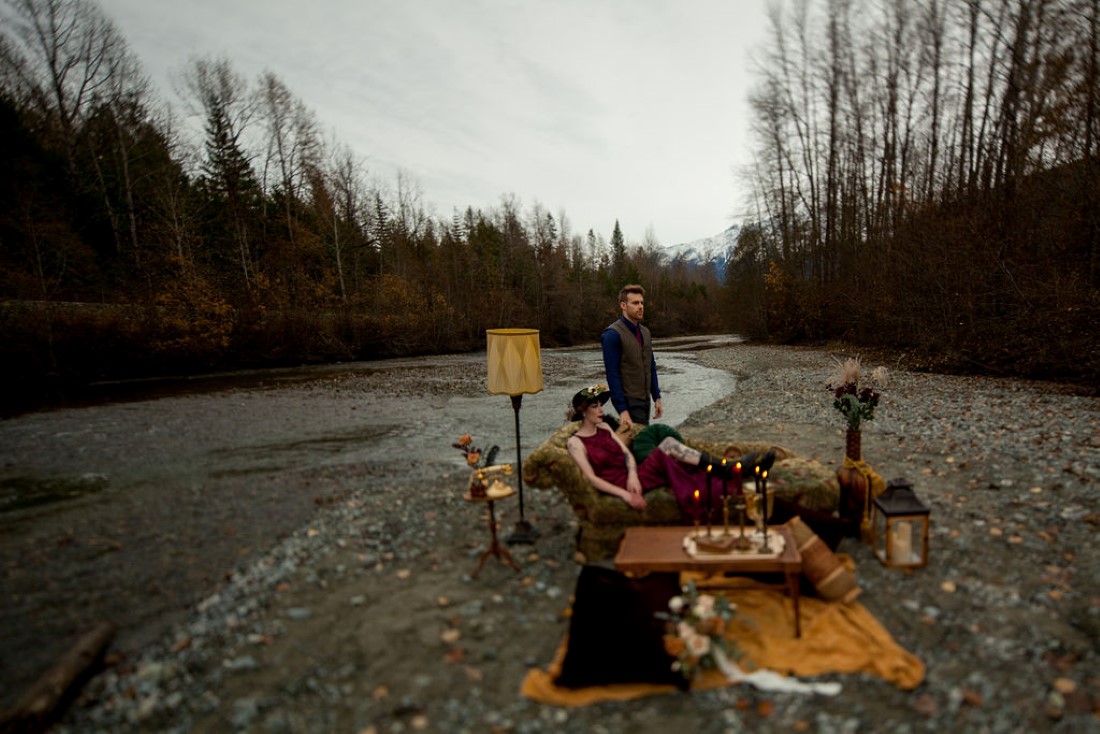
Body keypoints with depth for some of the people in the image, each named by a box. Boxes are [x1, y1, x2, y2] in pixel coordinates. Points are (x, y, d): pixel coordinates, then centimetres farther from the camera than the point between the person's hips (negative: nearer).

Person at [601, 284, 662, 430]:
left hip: (645, 400, 7)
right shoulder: (613, 334, -15)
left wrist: (657, 397, 9)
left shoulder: (645, 332, 9)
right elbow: (612, 375, -18)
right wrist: (622, 410, -21)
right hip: (629, 401, -7)